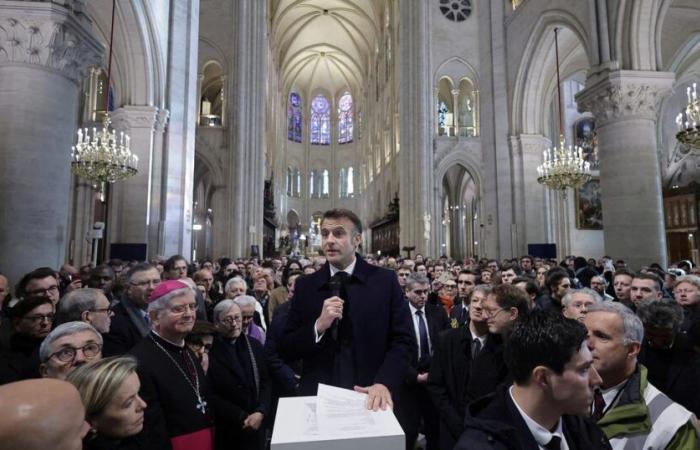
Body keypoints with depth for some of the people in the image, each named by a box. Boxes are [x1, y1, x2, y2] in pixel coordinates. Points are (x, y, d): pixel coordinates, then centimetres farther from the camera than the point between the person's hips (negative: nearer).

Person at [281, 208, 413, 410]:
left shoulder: (385, 280, -6)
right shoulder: (305, 285, -2)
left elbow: (402, 340, -7)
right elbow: (287, 349, -2)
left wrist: (383, 383, -22)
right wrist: (319, 326, -19)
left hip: (369, 397, -1)